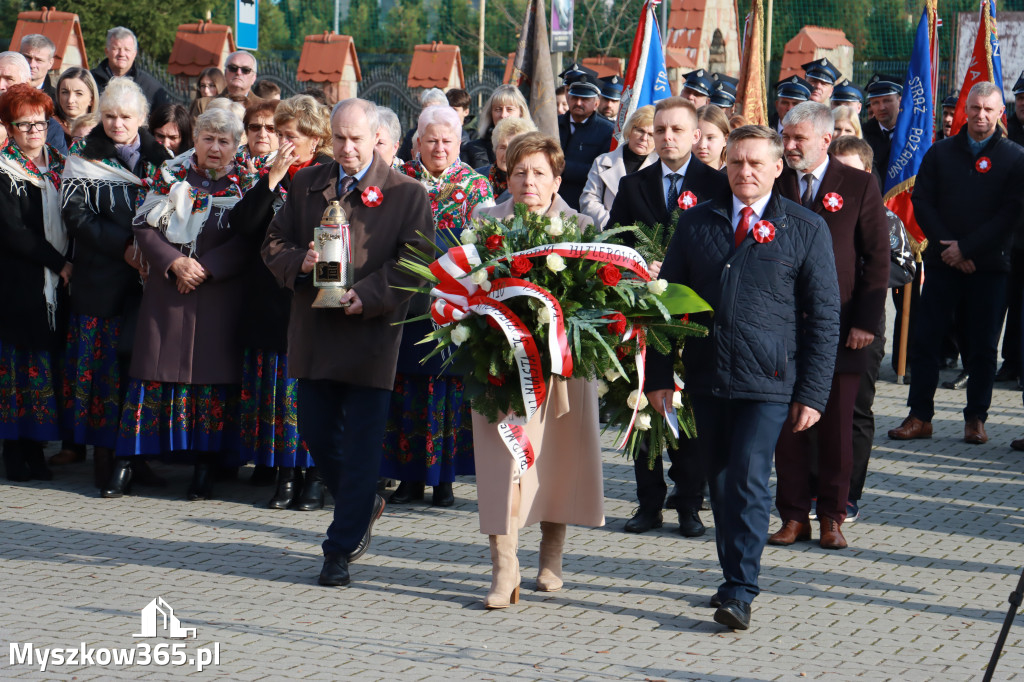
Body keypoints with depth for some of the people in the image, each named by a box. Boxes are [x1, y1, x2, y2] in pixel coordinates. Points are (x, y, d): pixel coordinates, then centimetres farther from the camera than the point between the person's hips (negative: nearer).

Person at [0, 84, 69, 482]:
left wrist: (69, 264, 1)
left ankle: (35, 449, 9)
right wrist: (59, 263, -13)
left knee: (47, 364, 4)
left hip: (56, 284, 5)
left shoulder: (59, 168, 14)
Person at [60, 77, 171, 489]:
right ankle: (103, 455, 3)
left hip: (149, 276, 2)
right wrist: (122, 246, -16)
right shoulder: (84, 158, 4)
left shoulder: (159, 158, 11)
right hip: (102, 280, -2)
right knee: (105, 362, -4)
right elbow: (76, 214, -6)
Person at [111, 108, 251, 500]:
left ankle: (205, 467, 6)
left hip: (220, 292, -1)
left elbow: (246, 241, -4)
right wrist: (174, 263, -12)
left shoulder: (244, 184, 4)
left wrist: (206, 268, -14)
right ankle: (125, 465, 2)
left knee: (212, 376, -2)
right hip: (166, 290, 1)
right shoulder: (171, 175, 8)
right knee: (154, 371, -1)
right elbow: (145, 227, 3)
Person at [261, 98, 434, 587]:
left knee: (361, 444, -3)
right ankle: (362, 506, 35)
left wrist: (367, 295, -19)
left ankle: (341, 548, 4)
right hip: (314, 332, 4)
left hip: (372, 332, -4)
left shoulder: (407, 194, -1)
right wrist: (300, 263, -9)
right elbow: (274, 244, 13)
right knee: (316, 432, 9)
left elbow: (414, 261, -7)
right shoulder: (306, 184, 11)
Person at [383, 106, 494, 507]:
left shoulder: (475, 185, 5)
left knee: (448, 384, 0)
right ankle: (410, 476, 11)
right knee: (407, 384, 2)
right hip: (408, 303, 2)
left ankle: (444, 478, 8)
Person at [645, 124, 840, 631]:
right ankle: (735, 577, 23)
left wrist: (812, 394, -4)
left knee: (748, 481, -11)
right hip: (706, 379, 4)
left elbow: (824, 317, 2)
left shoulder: (805, 229, 2)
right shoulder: (696, 223, 10)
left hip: (768, 381, -3)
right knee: (721, 484, 9)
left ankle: (740, 591, -6)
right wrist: (658, 375, 5)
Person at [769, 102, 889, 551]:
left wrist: (865, 322, -6)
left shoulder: (859, 186, 0)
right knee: (788, 424, 3)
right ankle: (794, 516, 12)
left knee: (836, 426, 4)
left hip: (839, 328, -2)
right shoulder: (772, 185, 6)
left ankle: (832, 517, 15)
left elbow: (877, 258, 1)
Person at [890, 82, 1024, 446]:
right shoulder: (940, 153, 9)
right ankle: (920, 417, 7)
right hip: (942, 262, 2)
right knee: (924, 339, 0)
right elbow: (922, 202, 5)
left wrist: (966, 248, -12)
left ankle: (976, 419, 11)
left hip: (989, 265, -2)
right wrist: (946, 246, -8)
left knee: (983, 345, 2)